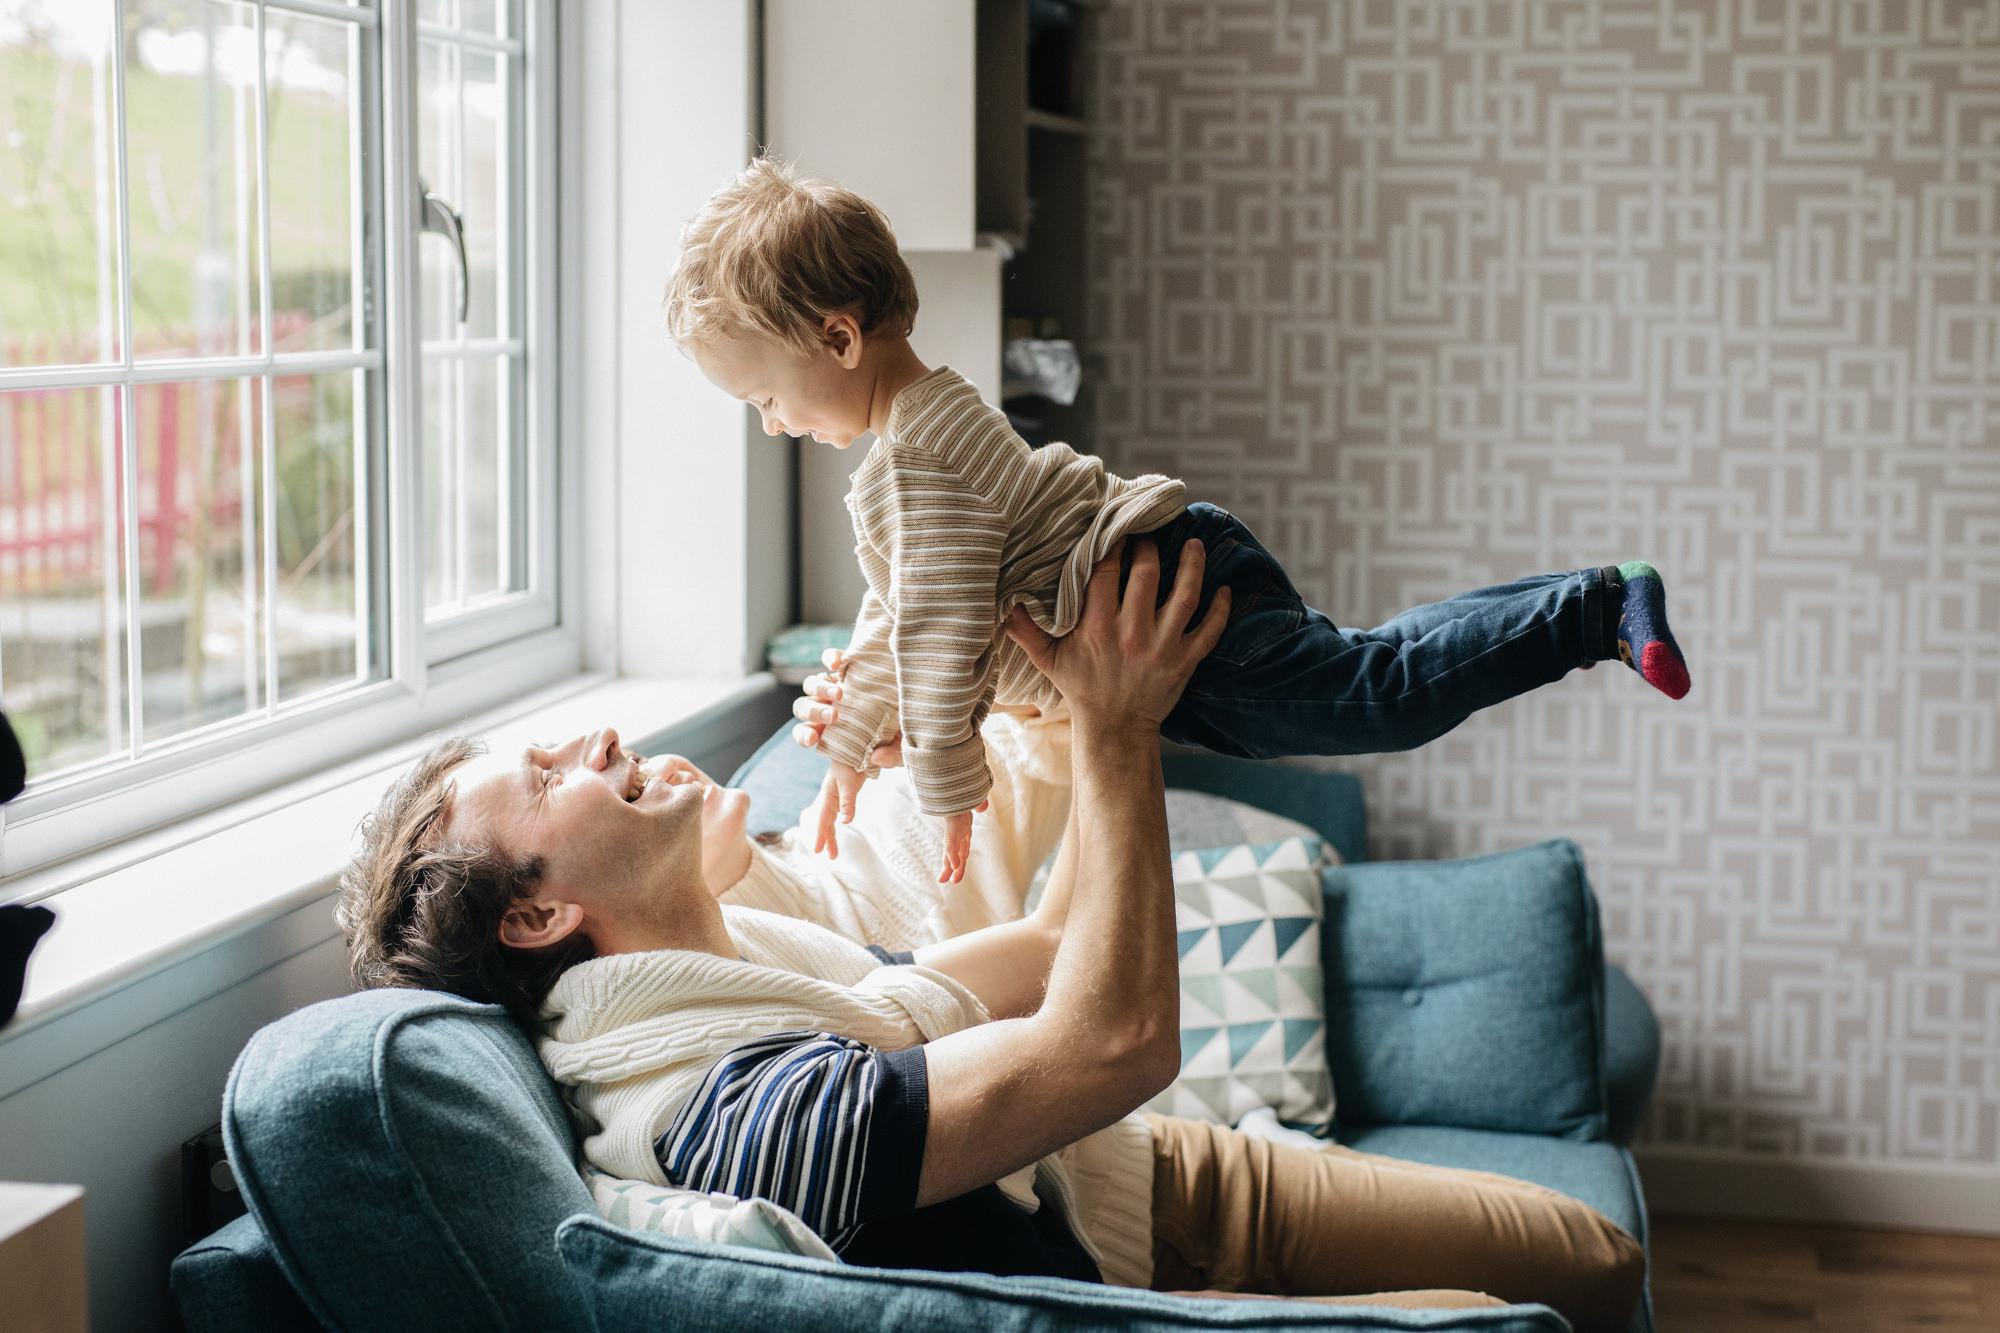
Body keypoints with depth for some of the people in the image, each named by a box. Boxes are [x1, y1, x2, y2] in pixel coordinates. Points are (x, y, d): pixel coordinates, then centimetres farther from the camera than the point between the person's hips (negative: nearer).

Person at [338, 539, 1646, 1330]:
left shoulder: (747, 944, 2)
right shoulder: (722, 1106, -31)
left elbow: (1051, 958, 11)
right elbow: (1114, 1039, -33)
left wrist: (1114, 704, 2)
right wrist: (1117, 734, -25)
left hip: (1160, 1176, 9)